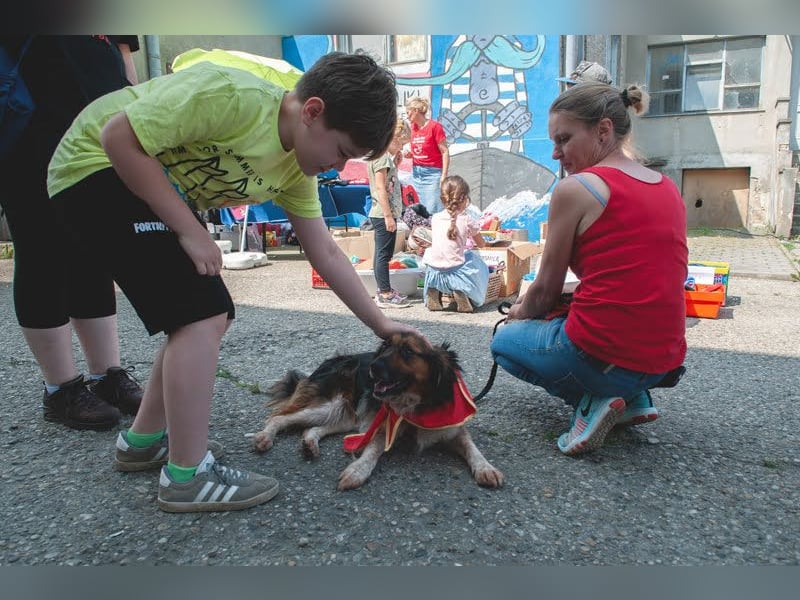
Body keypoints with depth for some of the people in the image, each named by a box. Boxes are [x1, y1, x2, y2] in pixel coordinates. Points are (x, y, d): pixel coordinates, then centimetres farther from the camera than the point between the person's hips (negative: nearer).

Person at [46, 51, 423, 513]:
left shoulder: (297, 168, -2)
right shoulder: (233, 95, -28)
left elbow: (326, 254, 2)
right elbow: (119, 137, -26)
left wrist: (382, 325, 2)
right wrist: (191, 231, -23)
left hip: (162, 193, 9)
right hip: (100, 166, -9)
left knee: (209, 315, 7)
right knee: (202, 314, -18)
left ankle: (144, 439, 22)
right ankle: (188, 476, -7)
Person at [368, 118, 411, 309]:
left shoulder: (384, 155, 15)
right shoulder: (382, 156, -15)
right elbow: (380, 188, -21)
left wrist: (395, 162, 10)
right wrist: (388, 216, -22)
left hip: (381, 214, 10)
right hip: (384, 214, -10)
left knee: (381, 254, 15)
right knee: (384, 254, -6)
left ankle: (383, 290, 25)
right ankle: (385, 295, -1)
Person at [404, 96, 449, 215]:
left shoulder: (435, 126, -7)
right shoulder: (413, 127, 12)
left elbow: (445, 152, -9)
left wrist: (444, 176, -15)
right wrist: (409, 154, 1)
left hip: (432, 173, -6)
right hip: (416, 173, 6)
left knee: (432, 211, -10)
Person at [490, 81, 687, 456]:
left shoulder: (576, 188, -10)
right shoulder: (668, 188, 11)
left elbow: (545, 291, -4)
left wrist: (520, 314, 20)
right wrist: (532, 307, 21)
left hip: (603, 354, -7)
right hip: (664, 361, 7)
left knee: (505, 340, 22)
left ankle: (593, 401, 1)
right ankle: (633, 400, 15)